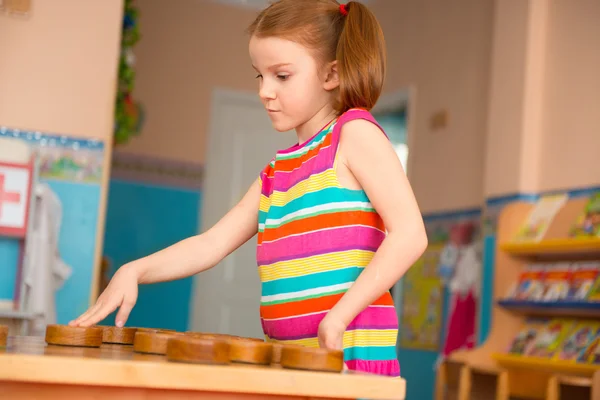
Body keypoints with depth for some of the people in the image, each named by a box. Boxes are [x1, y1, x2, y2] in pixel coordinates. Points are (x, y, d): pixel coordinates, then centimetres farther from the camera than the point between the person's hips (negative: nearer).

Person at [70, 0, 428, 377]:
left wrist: (340, 315, -18)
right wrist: (135, 271, -1)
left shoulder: (354, 133, -3)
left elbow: (409, 234, -12)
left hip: (351, 352, -6)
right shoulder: (275, 172, 16)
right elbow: (211, 244, 14)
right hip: (287, 359, 7)